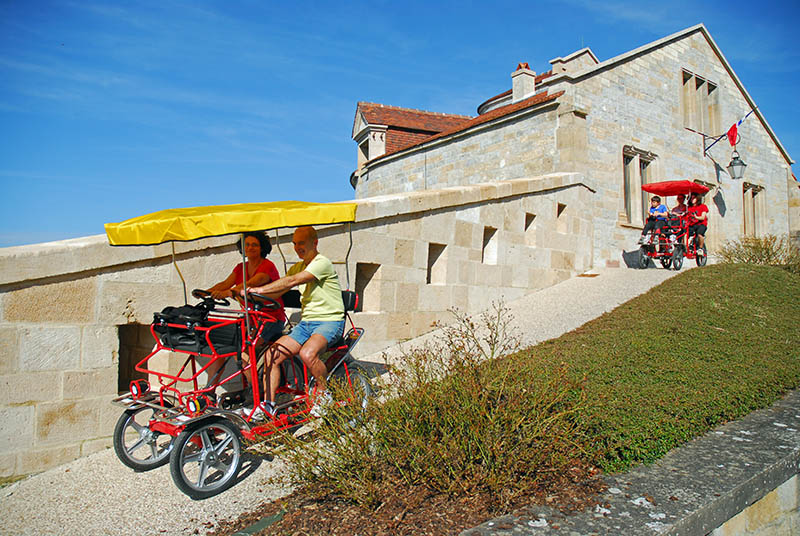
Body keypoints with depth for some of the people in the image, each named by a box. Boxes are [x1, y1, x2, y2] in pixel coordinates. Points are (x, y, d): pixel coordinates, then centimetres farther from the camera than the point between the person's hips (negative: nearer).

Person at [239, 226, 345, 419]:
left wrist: (260, 289, -27)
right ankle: (267, 406, 1)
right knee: (272, 354, -9)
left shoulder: (322, 263, -10)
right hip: (305, 323, 8)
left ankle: (324, 393, -8)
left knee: (307, 353, -34)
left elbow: (292, 281, -23)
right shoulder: (297, 267, 16)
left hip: (329, 321, -8)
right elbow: (277, 291, 7)